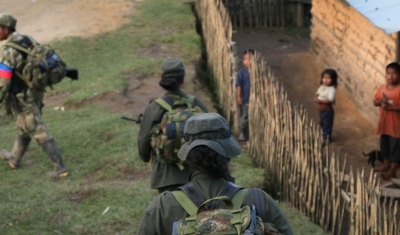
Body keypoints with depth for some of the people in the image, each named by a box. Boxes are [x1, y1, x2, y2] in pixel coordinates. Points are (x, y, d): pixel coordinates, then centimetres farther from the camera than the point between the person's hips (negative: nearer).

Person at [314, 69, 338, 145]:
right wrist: (316, 98, -11)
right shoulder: (322, 86, 0)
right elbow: (317, 93, 11)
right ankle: (327, 135, 49)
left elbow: (330, 100, -34)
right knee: (322, 124, 26)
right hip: (321, 110, 9)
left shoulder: (332, 89, -25)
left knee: (327, 125, 9)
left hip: (328, 111, -9)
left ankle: (326, 139, 24)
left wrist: (320, 101, -32)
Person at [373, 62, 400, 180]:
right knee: (384, 145, 20)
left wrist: (390, 107, -27)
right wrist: (380, 101, -13)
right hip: (384, 122, 6)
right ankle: (386, 165, 37)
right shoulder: (382, 88, 1)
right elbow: (375, 102, 8)